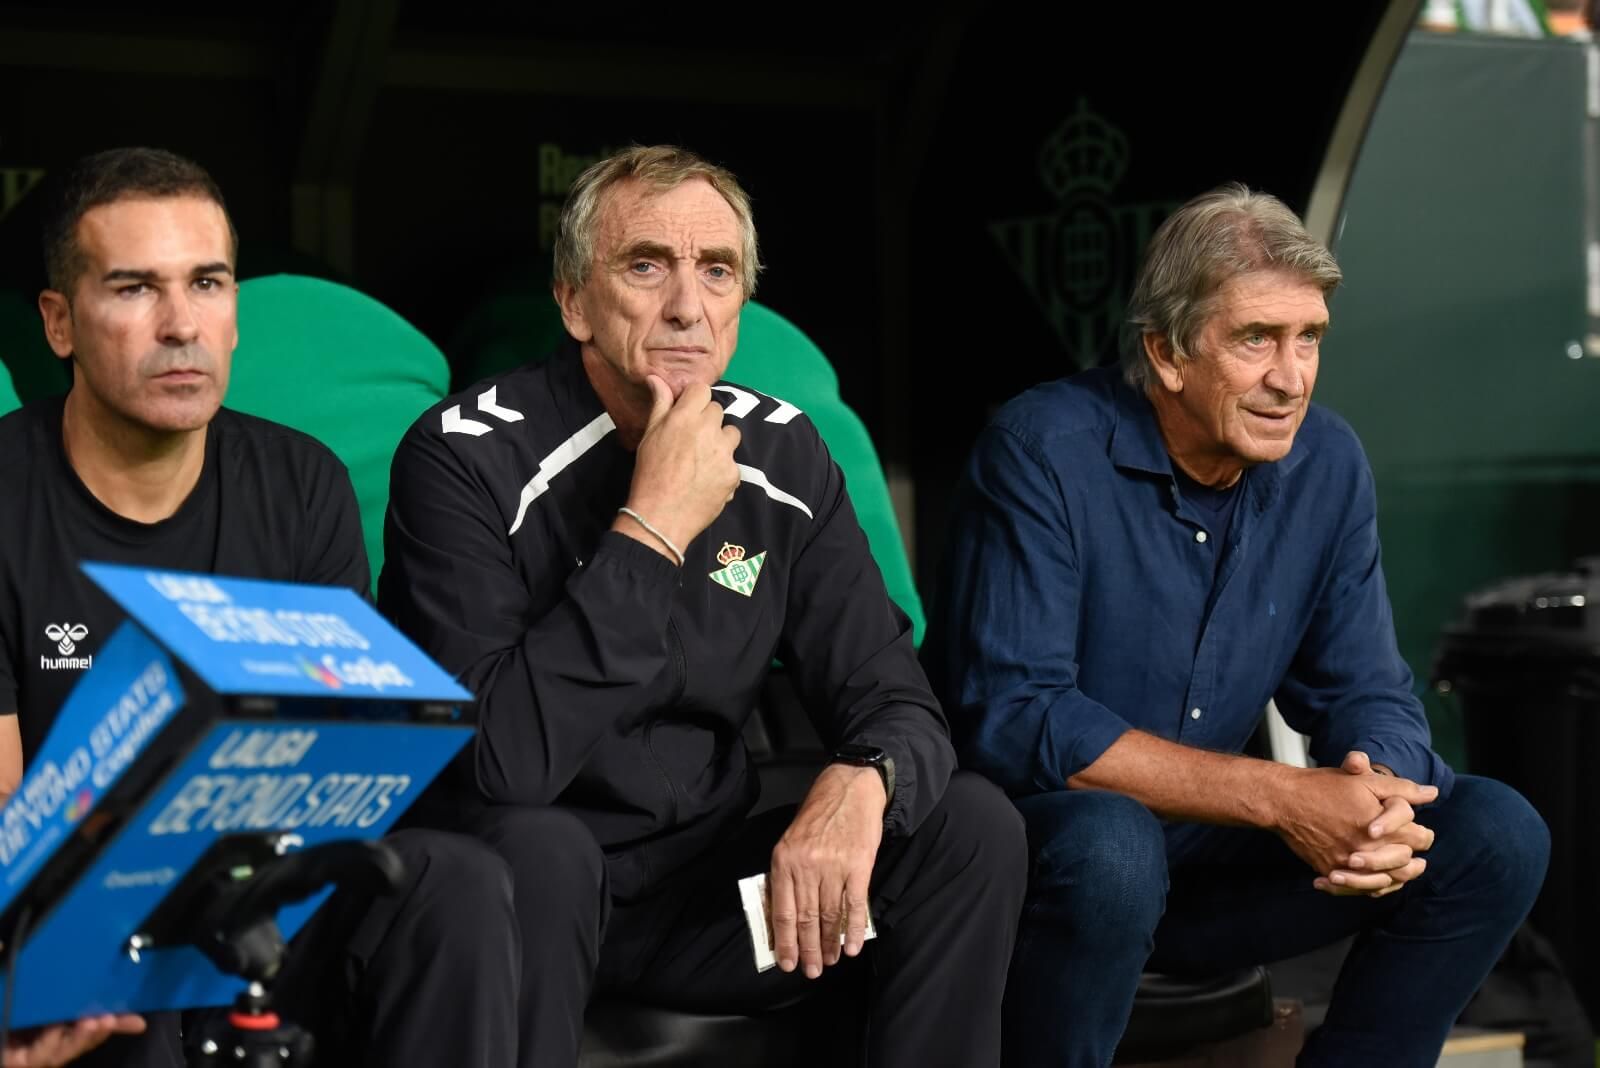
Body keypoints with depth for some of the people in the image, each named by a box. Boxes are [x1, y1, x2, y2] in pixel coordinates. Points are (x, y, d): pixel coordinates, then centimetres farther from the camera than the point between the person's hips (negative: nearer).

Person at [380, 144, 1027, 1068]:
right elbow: (494, 759, -29)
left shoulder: (781, 454, -1)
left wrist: (863, 783, -27)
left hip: (707, 887, 5)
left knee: (976, 826, -11)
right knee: (536, 847, -36)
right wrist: (650, 532, -29)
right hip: (533, 890, -4)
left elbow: (895, 698, -2)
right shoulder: (467, 457, -18)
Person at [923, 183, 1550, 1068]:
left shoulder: (1327, 464, 0)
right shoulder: (1043, 452, -19)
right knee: (1111, 846, -39)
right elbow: (1010, 719, -26)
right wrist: (1276, 798, -30)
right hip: (1034, 843, -5)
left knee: (1497, 836, -9)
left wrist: (1379, 792, -23)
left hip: (1205, 858, 6)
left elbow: (1365, 690, 4)